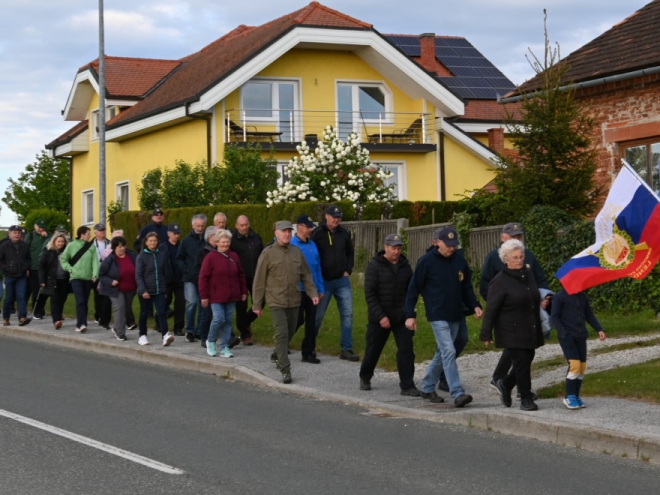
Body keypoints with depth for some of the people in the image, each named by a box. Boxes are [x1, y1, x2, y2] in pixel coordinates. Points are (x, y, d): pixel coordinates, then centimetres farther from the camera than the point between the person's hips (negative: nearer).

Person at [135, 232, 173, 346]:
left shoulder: (162, 255, 4)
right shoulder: (141, 256, -4)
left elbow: (166, 273, 9)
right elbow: (138, 275, -8)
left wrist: (165, 288, 9)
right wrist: (143, 290, -18)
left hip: (159, 290, 1)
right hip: (146, 291, -1)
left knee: (161, 312, -12)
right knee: (144, 313, 11)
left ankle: (165, 335, -22)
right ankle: (142, 336, 24)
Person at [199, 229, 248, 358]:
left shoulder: (234, 256, 9)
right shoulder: (210, 257, -6)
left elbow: (240, 275, 16)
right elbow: (203, 277, -7)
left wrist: (243, 291, 14)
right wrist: (204, 296, -9)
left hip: (231, 296, 5)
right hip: (216, 296, -5)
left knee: (228, 321, 5)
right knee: (219, 318, -14)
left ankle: (224, 347, 12)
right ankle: (211, 342, 11)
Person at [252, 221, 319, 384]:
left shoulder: (297, 252, 7)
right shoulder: (268, 253, -6)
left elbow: (306, 275, 13)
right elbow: (259, 280, -3)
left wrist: (313, 293, 0)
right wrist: (257, 304, -3)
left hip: (294, 301, 5)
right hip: (276, 301, -5)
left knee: (290, 332, 15)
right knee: (281, 334, -12)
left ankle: (278, 356, 40)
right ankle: (285, 370, -12)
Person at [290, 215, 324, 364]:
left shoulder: (312, 245, 10)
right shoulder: (291, 245, -10)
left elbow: (318, 268, 13)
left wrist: (321, 289, 11)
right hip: (298, 289, -6)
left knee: (311, 321, 6)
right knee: (298, 319, -2)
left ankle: (309, 352, 13)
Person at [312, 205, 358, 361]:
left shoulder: (344, 234, 5)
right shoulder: (317, 234, -7)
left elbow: (350, 253, 17)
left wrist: (347, 270, 6)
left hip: (342, 280, 3)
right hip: (324, 281, -3)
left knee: (347, 314, -3)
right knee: (318, 315, 4)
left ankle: (347, 349, 2)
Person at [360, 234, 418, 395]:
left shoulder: (405, 266, 5)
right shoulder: (375, 265, -8)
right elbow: (369, 294, -13)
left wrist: (409, 312, 2)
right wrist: (380, 316, -19)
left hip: (401, 317, 3)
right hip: (379, 318, -3)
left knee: (406, 350, -7)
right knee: (373, 350, 10)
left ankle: (407, 385, -2)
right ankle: (365, 378, 34)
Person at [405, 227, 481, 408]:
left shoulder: (460, 260, 5)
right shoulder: (427, 261, -9)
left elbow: (467, 287, 15)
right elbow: (413, 289, -4)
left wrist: (475, 305, 1)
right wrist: (410, 315, -7)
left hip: (455, 316, 6)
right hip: (438, 316, -6)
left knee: (442, 353, 14)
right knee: (449, 352, -15)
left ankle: (427, 388, 28)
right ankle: (457, 394, -18)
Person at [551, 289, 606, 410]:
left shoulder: (583, 297, 11)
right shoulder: (560, 297, -5)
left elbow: (589, 315, 18)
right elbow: (554, 317, -7)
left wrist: (599, 329, 5)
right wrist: (563, 333, -17)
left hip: (581, 336, 6)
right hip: (567, 336, -6)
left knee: (582, 367, 3)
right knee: (575, 364, -16)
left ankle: (576, 396, 14)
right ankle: (569, 397, -5)